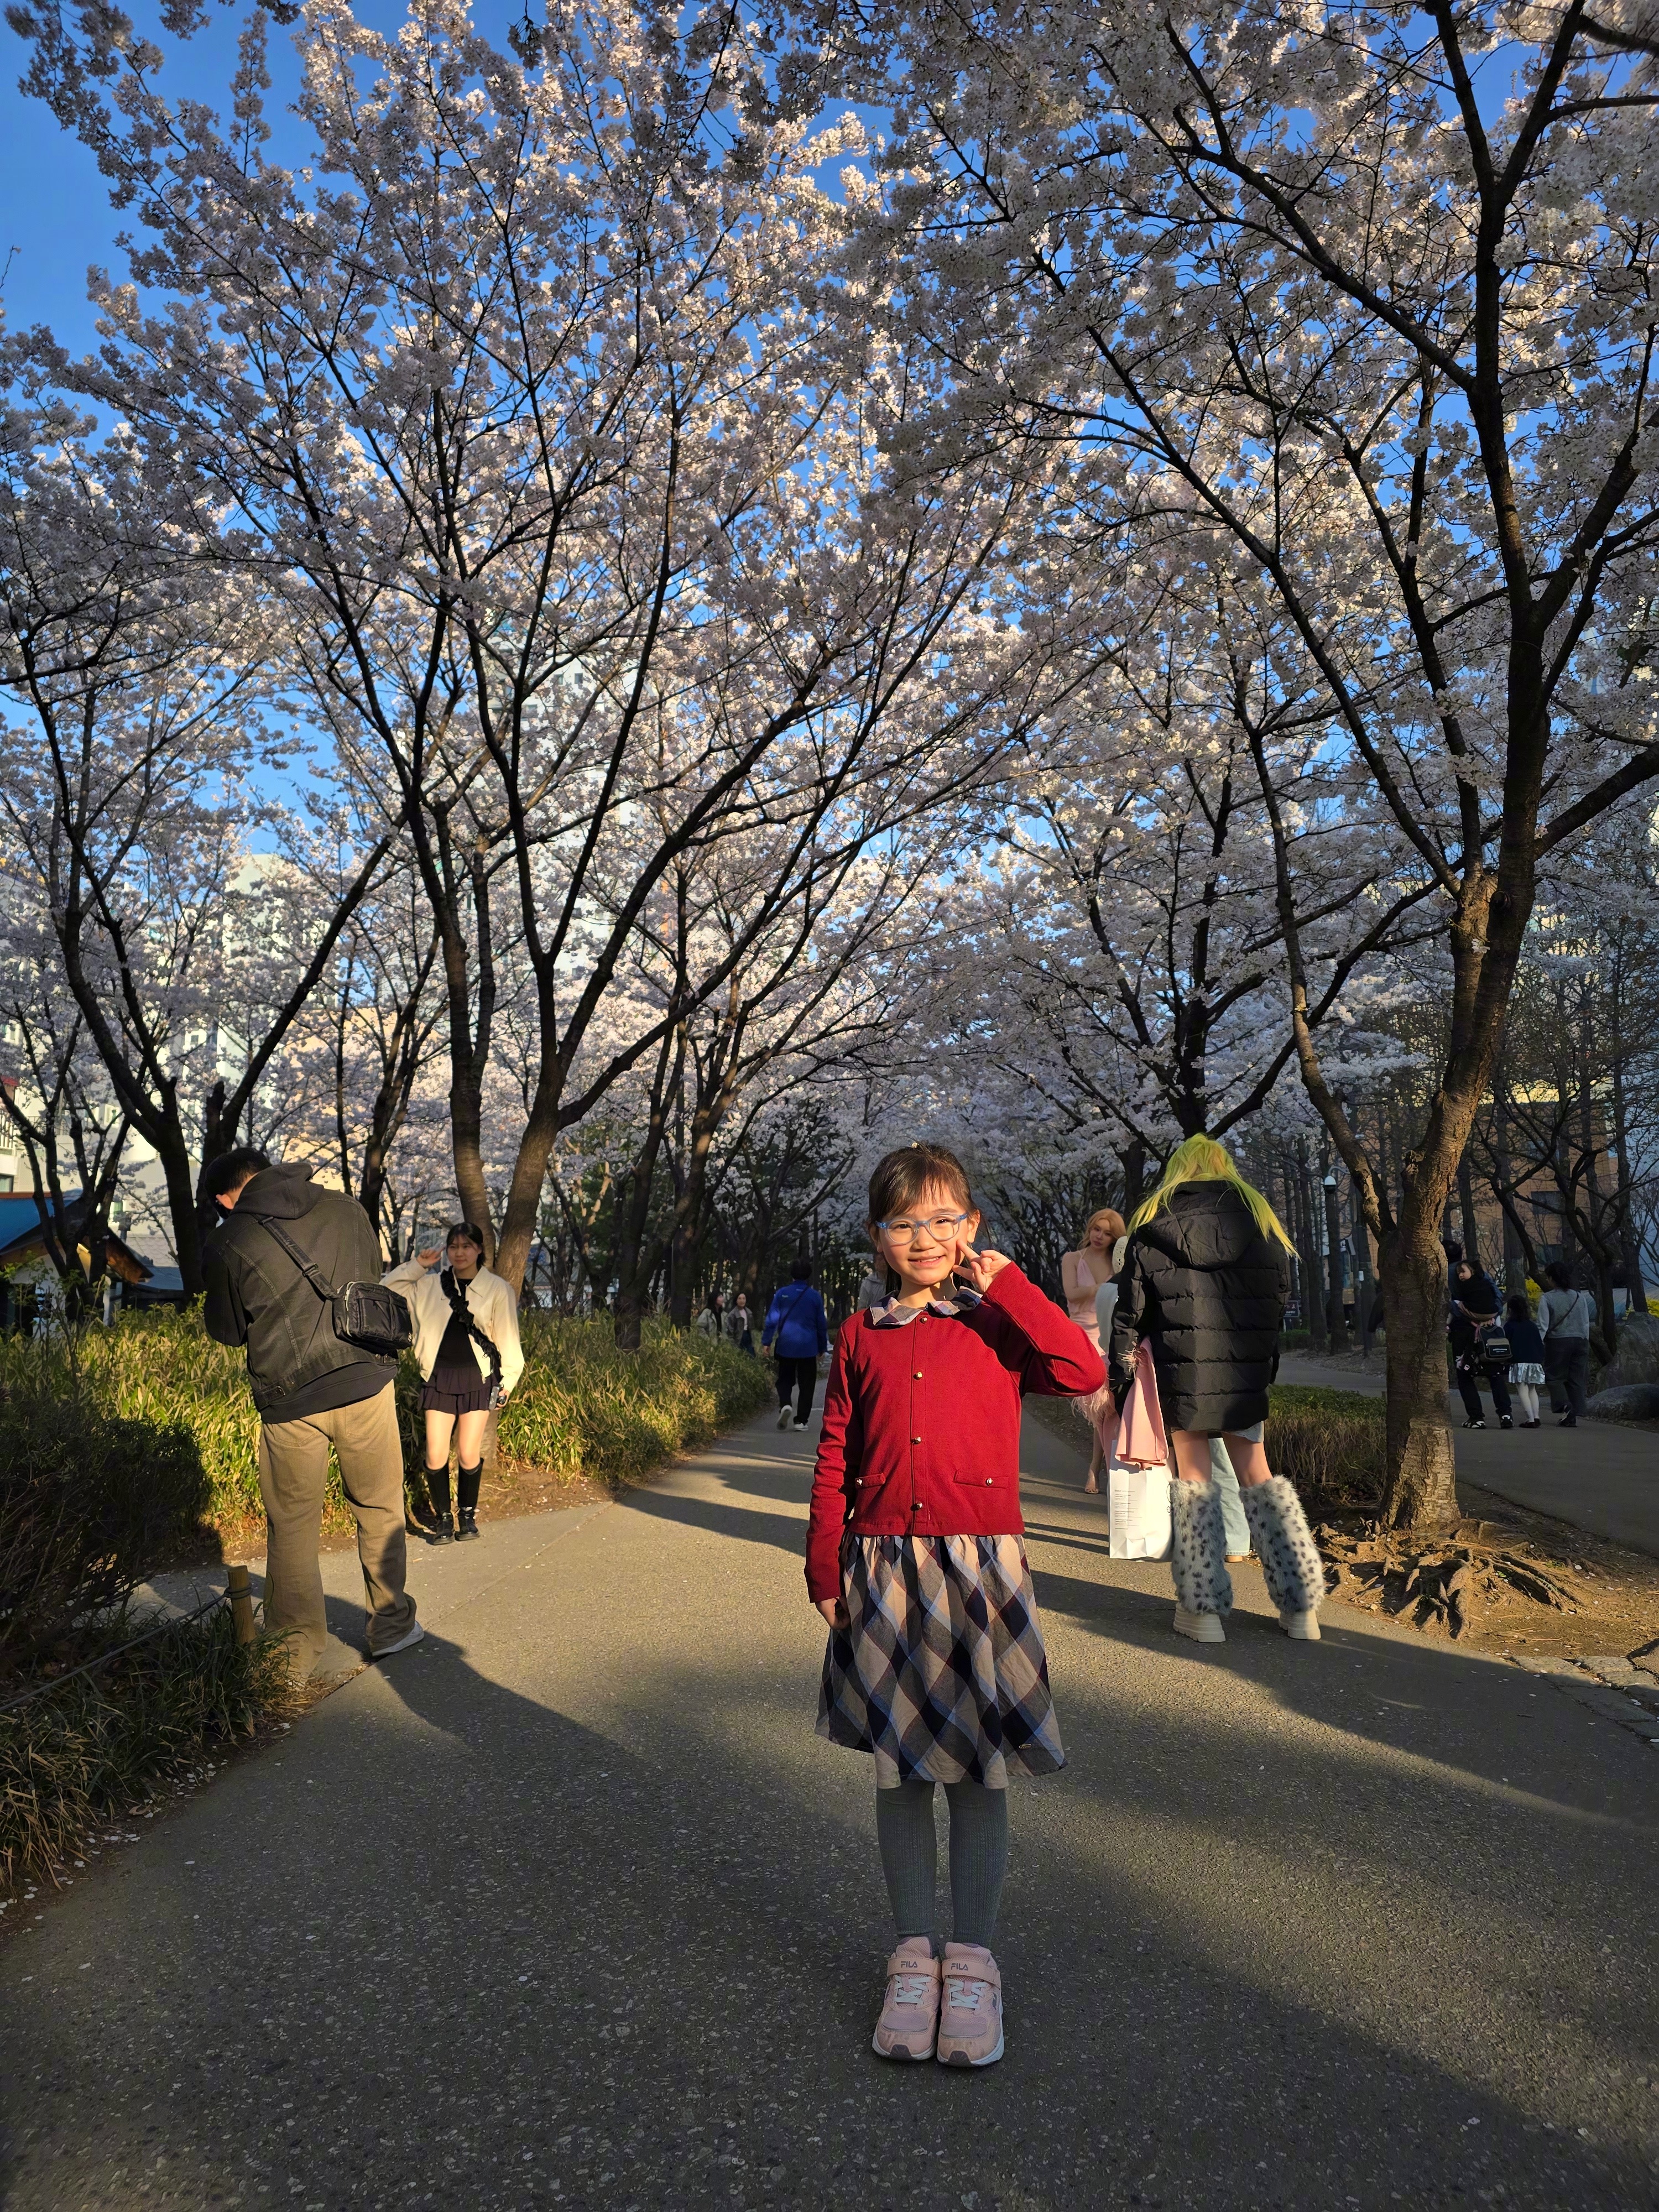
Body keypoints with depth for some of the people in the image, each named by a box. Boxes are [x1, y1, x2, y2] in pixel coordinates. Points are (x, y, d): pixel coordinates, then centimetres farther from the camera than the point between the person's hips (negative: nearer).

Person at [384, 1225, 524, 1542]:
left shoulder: (497, 1288, 3)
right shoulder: (430, 1285, 9)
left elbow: (507, 1337, 5)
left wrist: (508, 1379, 2)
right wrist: (416, 1265, 1)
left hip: (478, 1378, -2)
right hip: (439, 1376, 2)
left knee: (469, 1455, 0)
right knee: (435, 1456, -3)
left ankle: (468, 1516, 21)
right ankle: (442, 1518, 15)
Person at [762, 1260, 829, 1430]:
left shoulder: (782, 1294, -2)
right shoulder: (815, 1296, 0)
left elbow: (772, 1319, -3)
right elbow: (822, 1324, 5)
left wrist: (766, 1341, 5)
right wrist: (823, 1347, 15)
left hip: (786, 1346, 0)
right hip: (808, 1348, 0)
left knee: (785, 1379, 13)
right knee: (806, 1384, 8)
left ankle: (784, 1404, -15)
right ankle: (801, 1420, 5)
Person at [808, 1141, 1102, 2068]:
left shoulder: (997, 1325, 1)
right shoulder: (862, 1337, 5)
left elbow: (1083, 1371, -17)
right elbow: (836, 1460, 8)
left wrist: (1007, 1283, -14)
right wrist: (827, 1567, 4)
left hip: (980, 1568, -1)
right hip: (883, 1571, 2)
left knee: (979, 1771, 7)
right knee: (899, 1769, 11)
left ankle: (972, 1960, 24)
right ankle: (914, 1954, 27)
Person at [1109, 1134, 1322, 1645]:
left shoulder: (1152, 1225, -1)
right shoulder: (1261, 1219, 6)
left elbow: (1130, 1312, -2)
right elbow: (1280, 1300, 6)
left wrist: (1120, 1378, 4)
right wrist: (1266, 1368, 13)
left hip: (1180, 1372, -2)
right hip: (1245, 1373, 2)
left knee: (1194, 1477, 7)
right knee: (1257, 1475, 12)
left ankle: (1202, 1608, 8)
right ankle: (1300, 1606, 13)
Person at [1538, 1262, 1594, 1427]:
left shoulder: (1547, 1298, -7)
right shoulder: (1579, 1297, 7)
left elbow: (1543, 1326, -9)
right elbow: (1586, 1323, 10)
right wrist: (1584, 1343, 19)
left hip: (1557, 1341, -4)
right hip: (1580, 1341, 4)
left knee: (1555, 1377, 7)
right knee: (1576, 1379, 7)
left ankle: (1565, 1406, -16)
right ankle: (1573, 1417, 6)